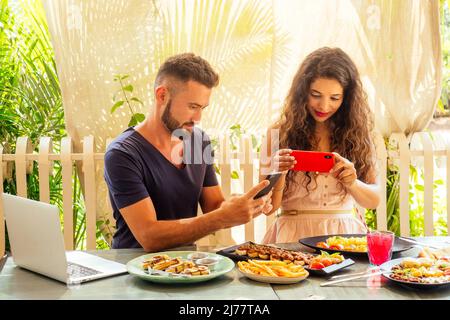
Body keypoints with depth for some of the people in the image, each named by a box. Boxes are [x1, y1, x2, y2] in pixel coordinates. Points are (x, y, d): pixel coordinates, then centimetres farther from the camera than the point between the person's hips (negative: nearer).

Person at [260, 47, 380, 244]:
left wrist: (352, 183, -14)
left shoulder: (357, 133, 6)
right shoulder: (279, 133, 0)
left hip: (345, 233, 2)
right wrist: (278, 174, -19)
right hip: (294, 235, -1)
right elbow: (269, 207, 1)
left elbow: (373, 200, 7)